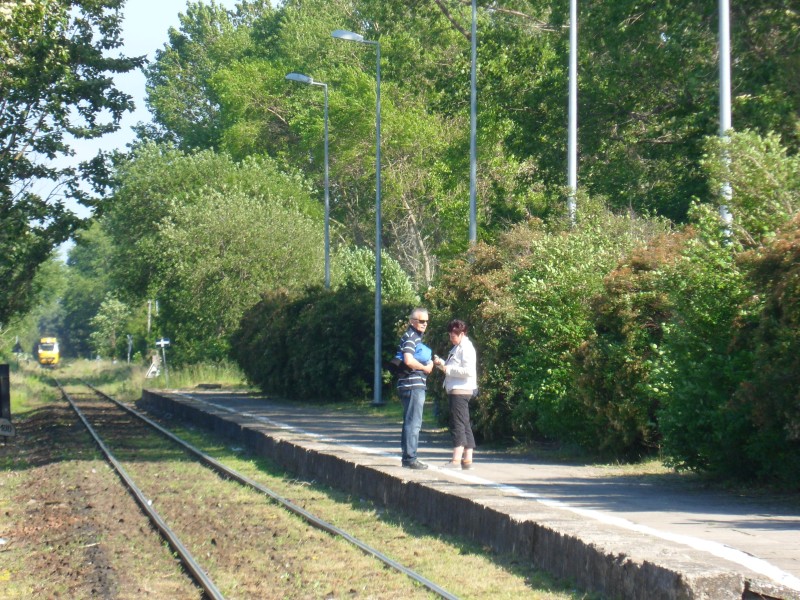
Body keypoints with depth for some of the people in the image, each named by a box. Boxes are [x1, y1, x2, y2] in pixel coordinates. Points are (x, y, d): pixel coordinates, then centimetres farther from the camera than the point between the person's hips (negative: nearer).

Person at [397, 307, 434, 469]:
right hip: (413, 385, -11)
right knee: (413, 423, -9)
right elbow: (408, 360, -25)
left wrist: (429, 364, 12)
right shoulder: (410, 337, -12)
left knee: (411, 422, 14)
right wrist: (425, 368, -11)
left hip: (416, 385, 11)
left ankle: (407, 457, 20)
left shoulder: (416, 337, 20)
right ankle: (410, 458, -8)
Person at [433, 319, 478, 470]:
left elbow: (468, 371, -22)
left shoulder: (466, 348, -12)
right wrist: (442, 363, 8)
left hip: (461, 391, -10)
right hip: (456, 391, 10)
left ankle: (456, 460, -13)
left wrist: (448, 369, -17)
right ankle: (467, 459, 11)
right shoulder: (457, 348, 19)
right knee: (464, 425, 9)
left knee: (458, 425, -11)